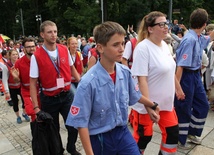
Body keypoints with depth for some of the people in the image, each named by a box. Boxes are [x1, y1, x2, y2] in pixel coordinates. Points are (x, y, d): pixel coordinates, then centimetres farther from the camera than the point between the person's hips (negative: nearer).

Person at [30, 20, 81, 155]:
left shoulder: (65, 50, -3)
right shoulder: (36, 56, -14)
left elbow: (72, 68, 13)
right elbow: (33, 84, -11)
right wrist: (36, 108, -15)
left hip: (67, 95, 3)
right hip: (49, 99, -2)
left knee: (74, 126, 7)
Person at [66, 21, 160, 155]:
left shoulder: (125, 72, -10)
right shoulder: (88, 82, -26)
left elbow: (135, 95, 10)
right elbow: (81, 123, -19)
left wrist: (153, 106, 25)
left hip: (123, 132, 4)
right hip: (100, 139, -3)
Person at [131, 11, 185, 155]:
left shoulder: (164, 45, 4)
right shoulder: (143, 48, -20)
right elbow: (142, 79, -24)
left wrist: (178, 89, 21)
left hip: (166, 101, 8)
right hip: (147, 104, -7)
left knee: (172, 133, 15)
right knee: (144, 136, 9)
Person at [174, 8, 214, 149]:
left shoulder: (199, 38, 6)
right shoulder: (190, 39, -23)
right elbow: (181, 65, -27)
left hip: (196, 75, 10)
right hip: (187, 77, -10)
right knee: (183, 109, 5)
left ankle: (192, 132, 37)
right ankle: (179, 140, 24)